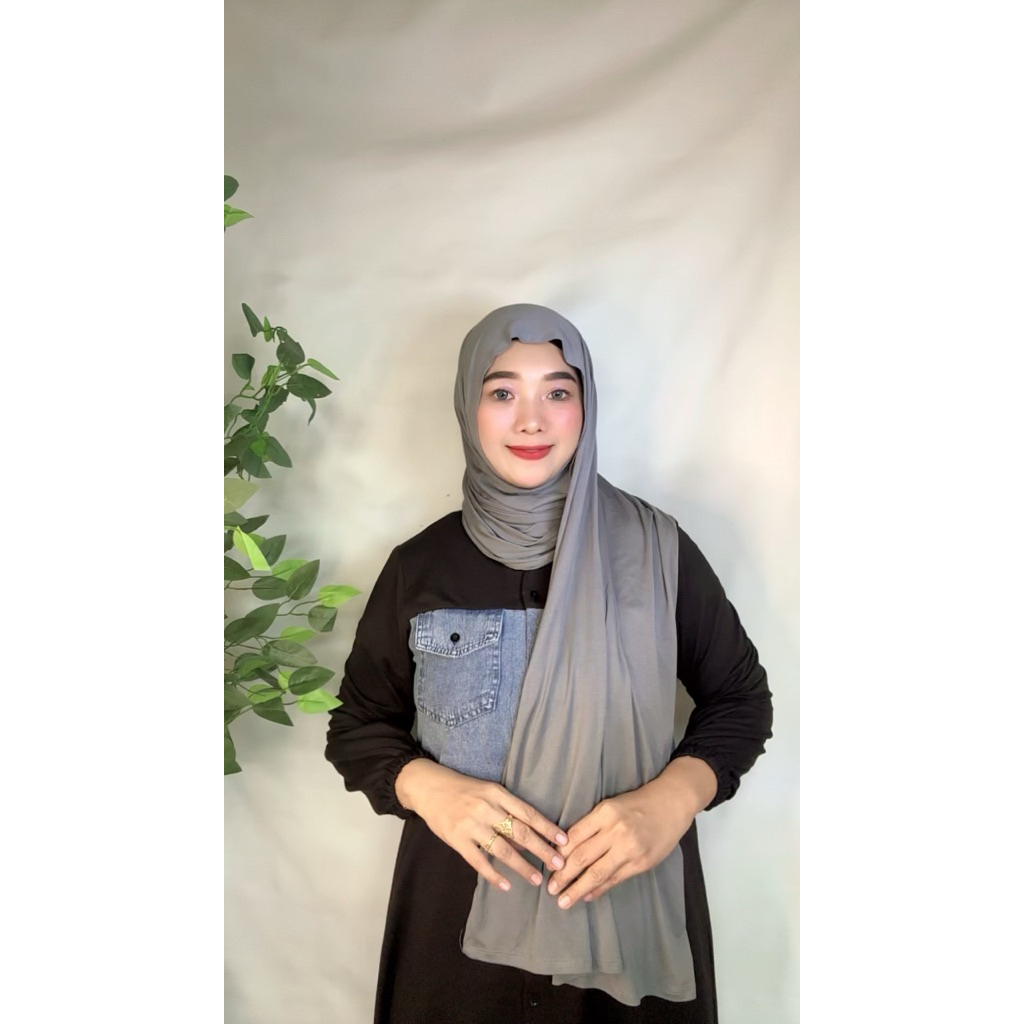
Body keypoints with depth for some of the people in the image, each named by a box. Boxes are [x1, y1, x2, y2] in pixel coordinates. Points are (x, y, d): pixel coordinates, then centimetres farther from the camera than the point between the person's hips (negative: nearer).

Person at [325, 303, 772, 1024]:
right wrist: (426, 786, -16)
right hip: (464, 902, 1)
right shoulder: (420, 567, -5)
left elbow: (741, 697, 0)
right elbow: (358, 724, 4)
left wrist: (675, 796, -18)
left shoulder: (656, 550, -8)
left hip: (631, 905, 0)